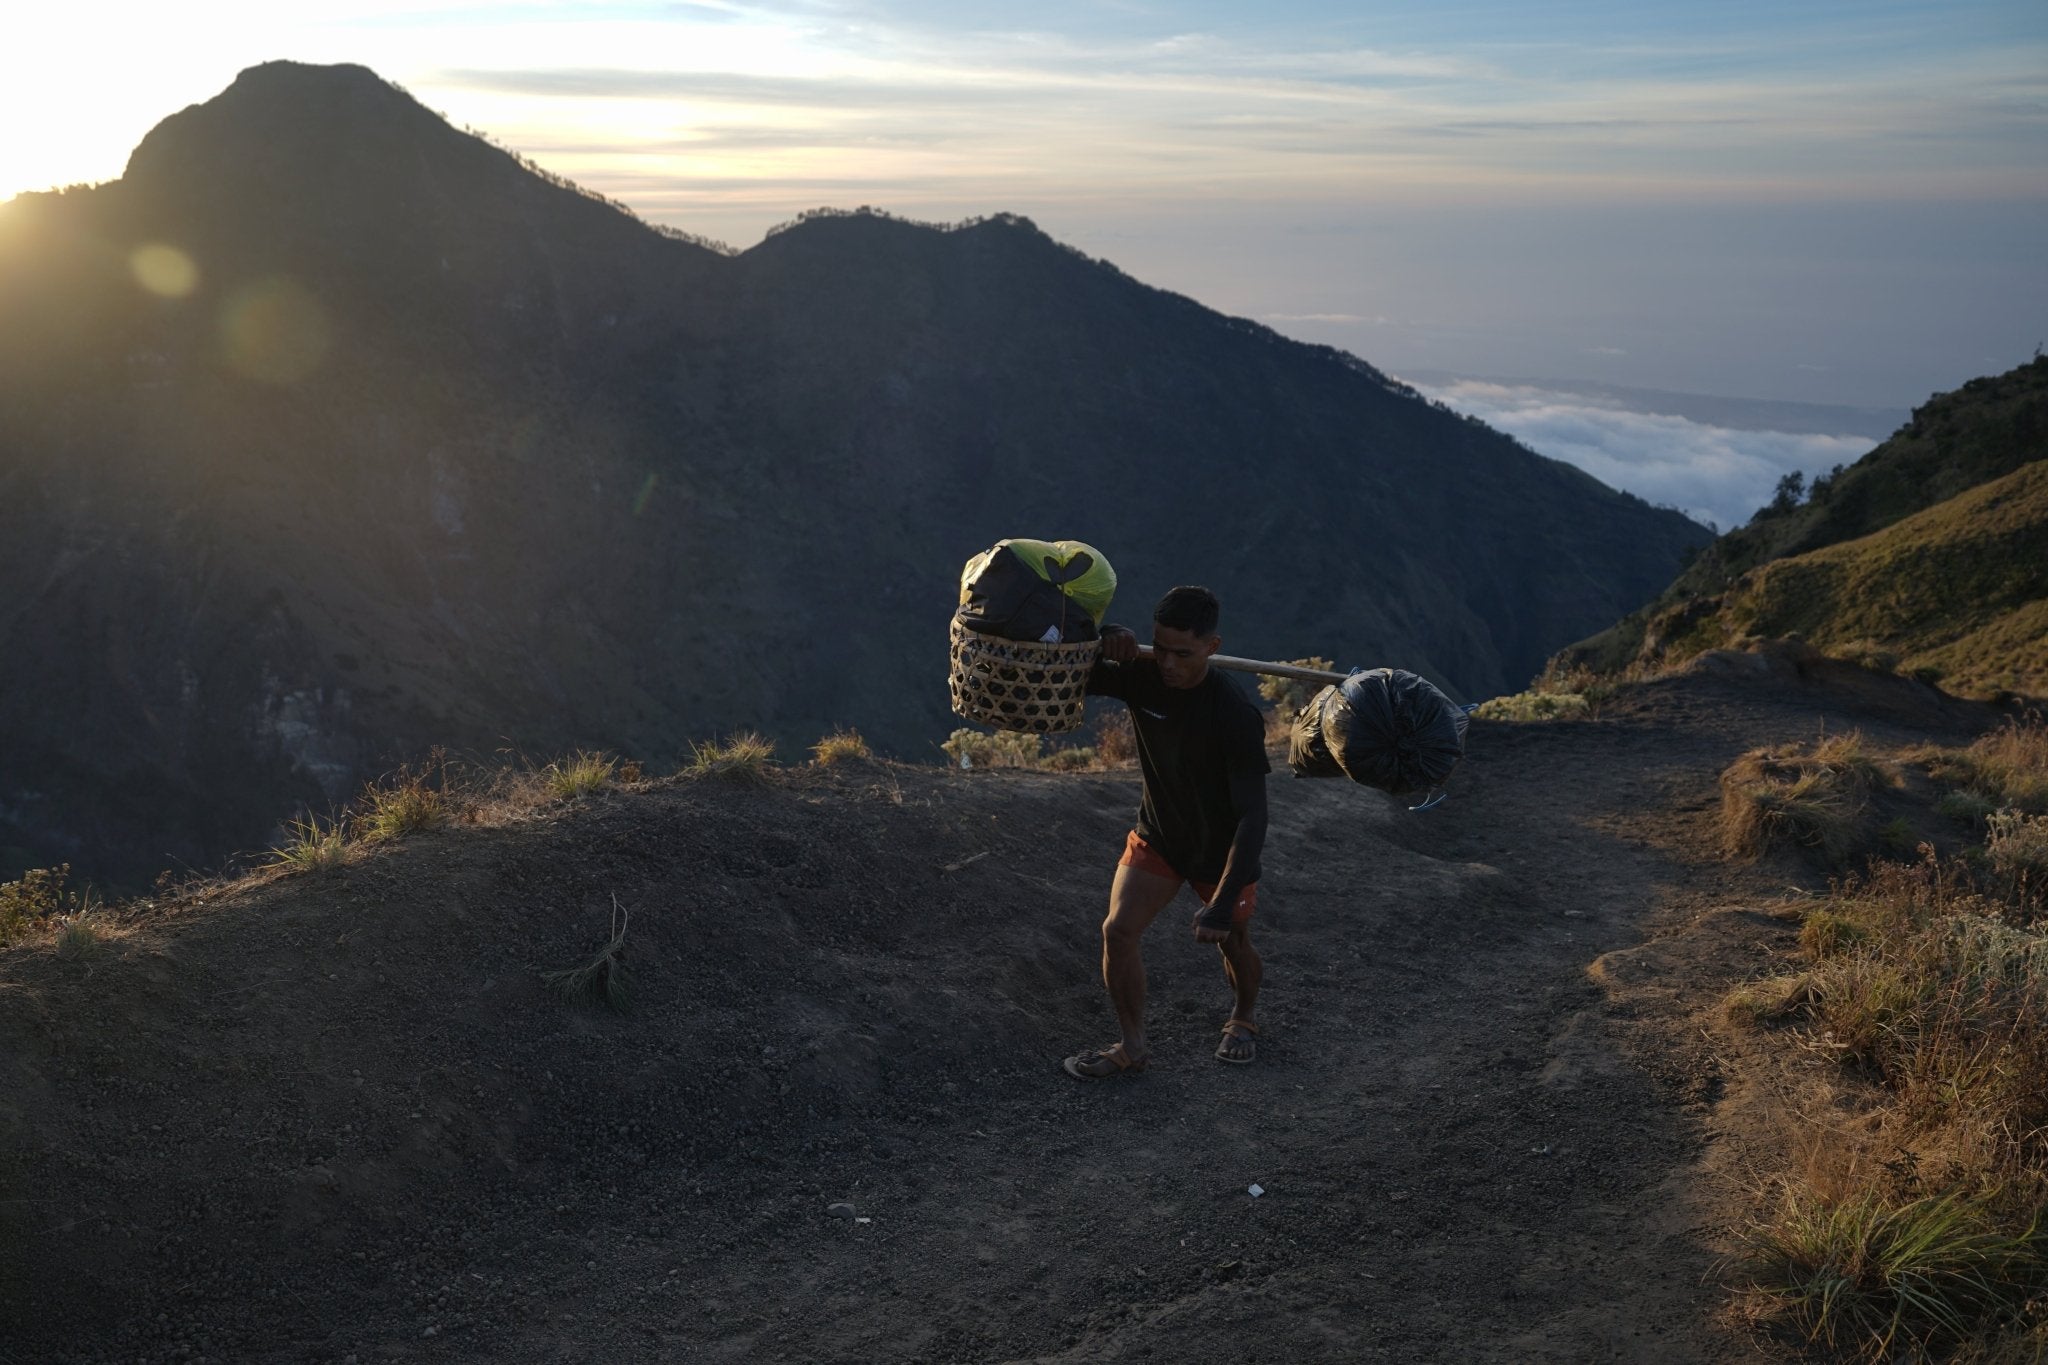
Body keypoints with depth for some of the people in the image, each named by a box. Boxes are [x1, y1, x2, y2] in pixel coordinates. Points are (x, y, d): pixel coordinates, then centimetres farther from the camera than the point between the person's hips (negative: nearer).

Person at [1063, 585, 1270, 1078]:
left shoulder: (1235, 715, -33)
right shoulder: (1141, 677, -20)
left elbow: (1252, 816, -34)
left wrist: (1223, 905, -40)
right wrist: (1101, 642, -34)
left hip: (1223, 850, -3)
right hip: (1157, 835, 3)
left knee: (1233, 944, 15)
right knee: (1117, 931, -9)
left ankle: (1243, 1019, 48)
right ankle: (1132, 1046, 11)